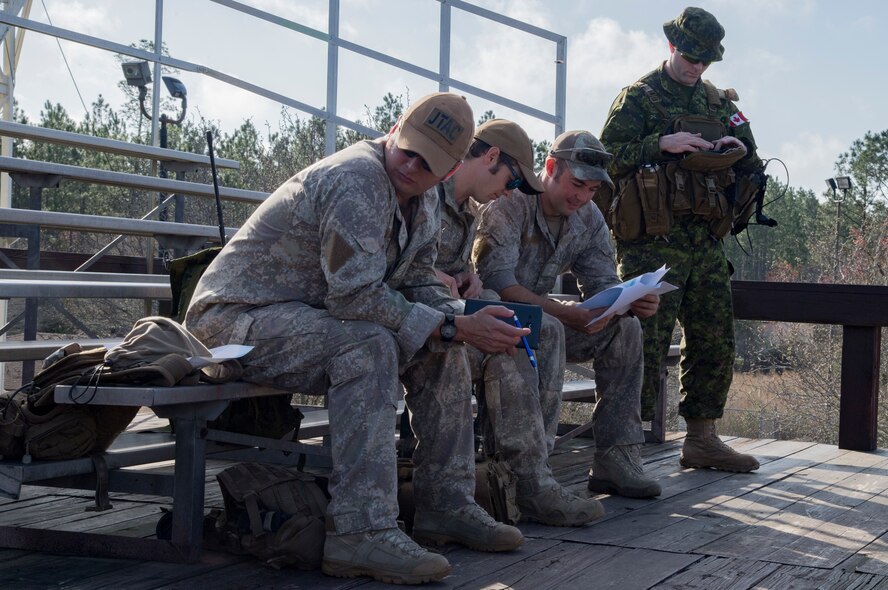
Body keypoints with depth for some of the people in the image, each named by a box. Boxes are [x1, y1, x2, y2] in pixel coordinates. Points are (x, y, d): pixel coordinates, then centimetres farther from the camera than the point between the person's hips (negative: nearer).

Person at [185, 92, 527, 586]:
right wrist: (454, 327, -27)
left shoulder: (425, 202, 7)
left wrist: (467, 321, -12)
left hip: (317, 317, 9)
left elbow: (420, 284, 9)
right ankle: (362, 532, -35)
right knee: (368, 345, -33)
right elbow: (355, 295, -29)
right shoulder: (357, 180, -23)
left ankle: (446, 503, 5)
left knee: (444, 345, 1)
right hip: (237, 317, -9)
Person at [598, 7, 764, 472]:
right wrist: (662, 144, -17)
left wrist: (740, 150, -1)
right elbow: (609, 156, -7)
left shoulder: (719, 102, 19)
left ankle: (702, 439, 18)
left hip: (707, 242, 6)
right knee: (645, 342, -10)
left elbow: (753, 169, 21)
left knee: (714, 342, 8)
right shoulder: (638, 98, 2)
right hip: (653, 242, -6)